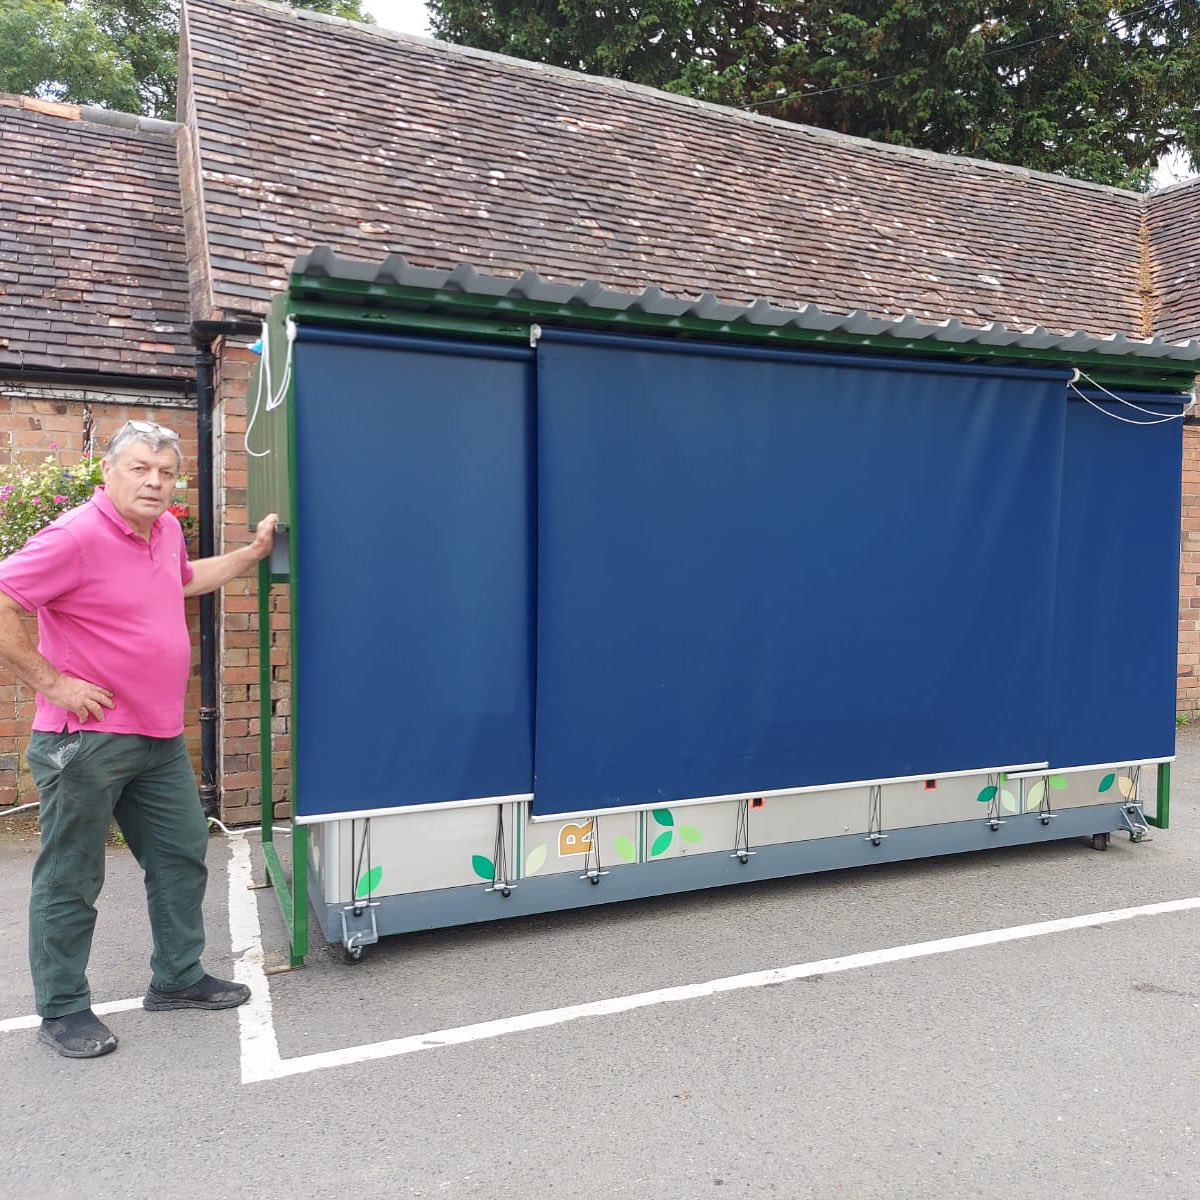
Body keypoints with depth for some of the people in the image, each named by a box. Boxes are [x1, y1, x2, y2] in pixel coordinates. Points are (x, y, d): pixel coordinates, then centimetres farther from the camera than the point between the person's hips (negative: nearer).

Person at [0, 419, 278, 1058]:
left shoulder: (166, 529, 7)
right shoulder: (75, 537, -19)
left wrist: (252, 553, 26)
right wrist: (53, 683, -18)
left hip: (159, 738, 8)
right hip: (86, 739, -8)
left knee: (183, 854, 15)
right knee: (71, 879, 7)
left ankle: (178, 978, 31)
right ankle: (62, 1009, 24)